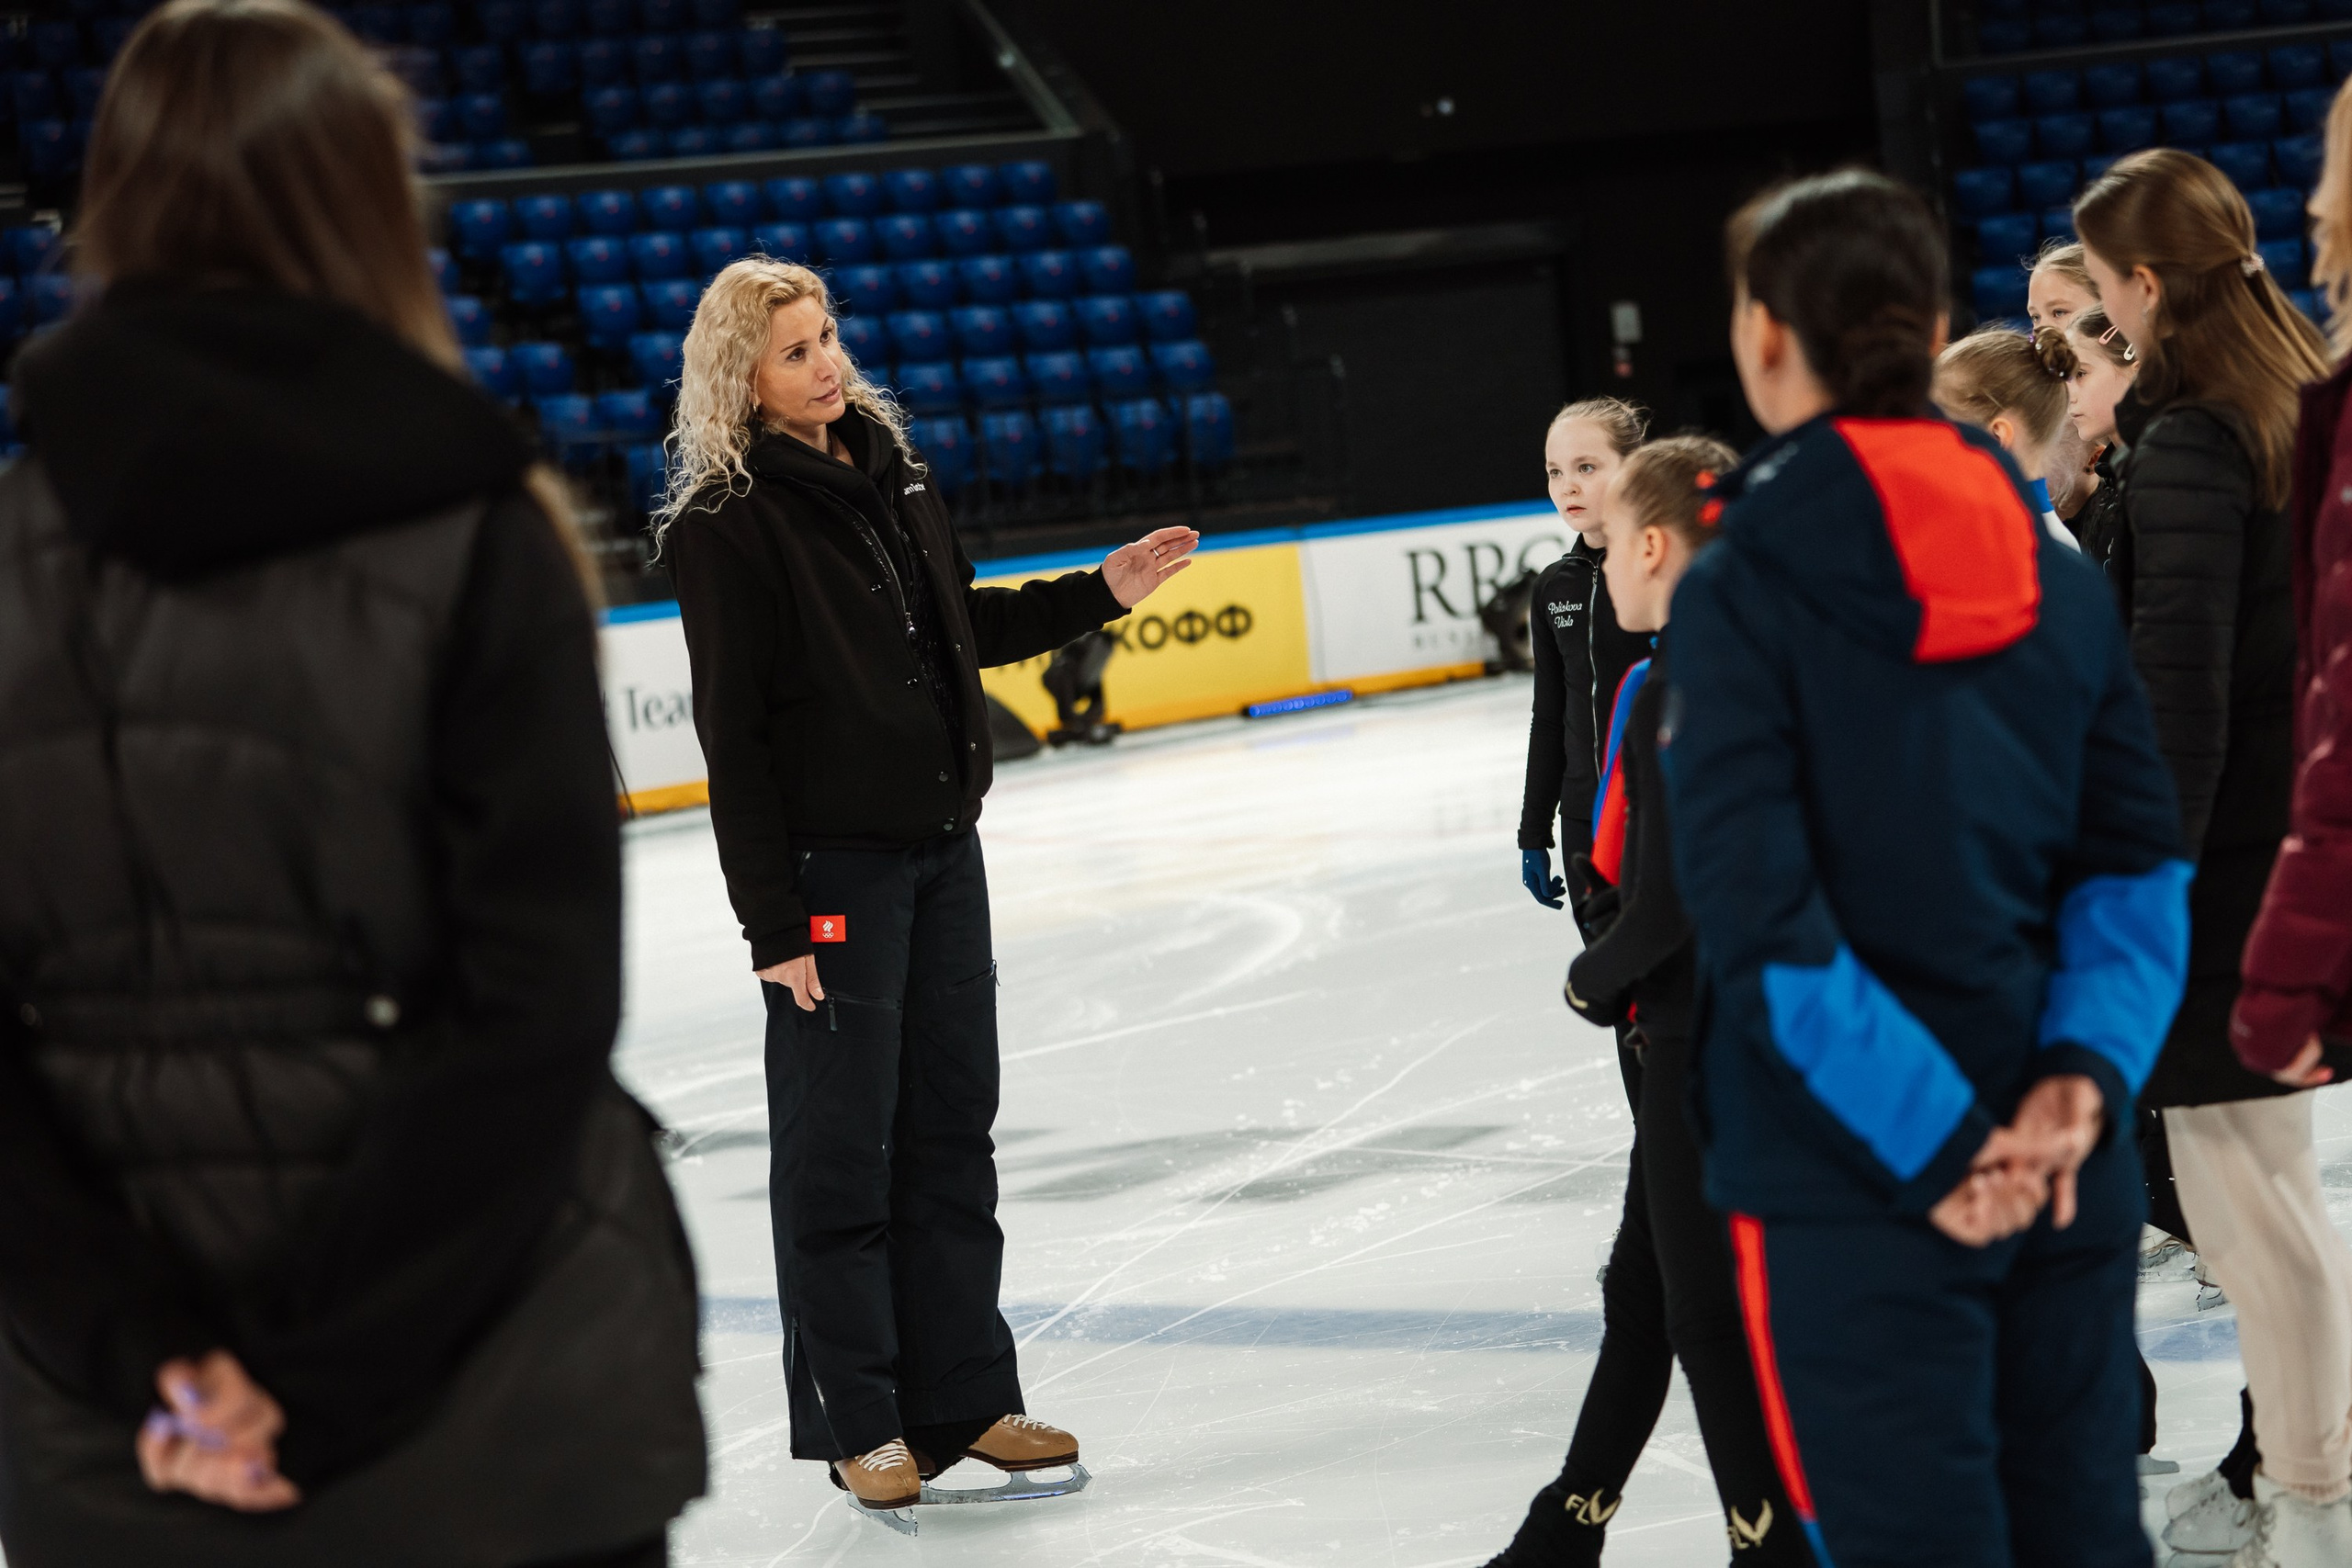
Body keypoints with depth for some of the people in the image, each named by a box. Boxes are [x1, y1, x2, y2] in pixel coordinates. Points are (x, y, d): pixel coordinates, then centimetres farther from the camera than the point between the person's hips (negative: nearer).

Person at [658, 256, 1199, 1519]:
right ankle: (857, 1423, 11)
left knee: (953, 1130, 11)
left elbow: (967, 627, 22)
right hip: (831, 867, -7)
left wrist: (1101, 594, 11)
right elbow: (733, 737, -14)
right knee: (840, 1152, 1)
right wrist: (770, 920, -16)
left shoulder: (886, 464, 9)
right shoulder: (726, 522, -13)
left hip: (941, 846, 7)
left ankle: (966, 1398, 19)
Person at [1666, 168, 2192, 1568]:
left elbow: (1764, 923, -18)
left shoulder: (1742, 589, -11)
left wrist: (1935, 1150, -15)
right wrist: (2079, 1077, -8)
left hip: (1856, 1192, -5)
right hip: (2070, 1178, 5)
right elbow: (2140, 869, 2)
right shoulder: (2053, 573, 6)